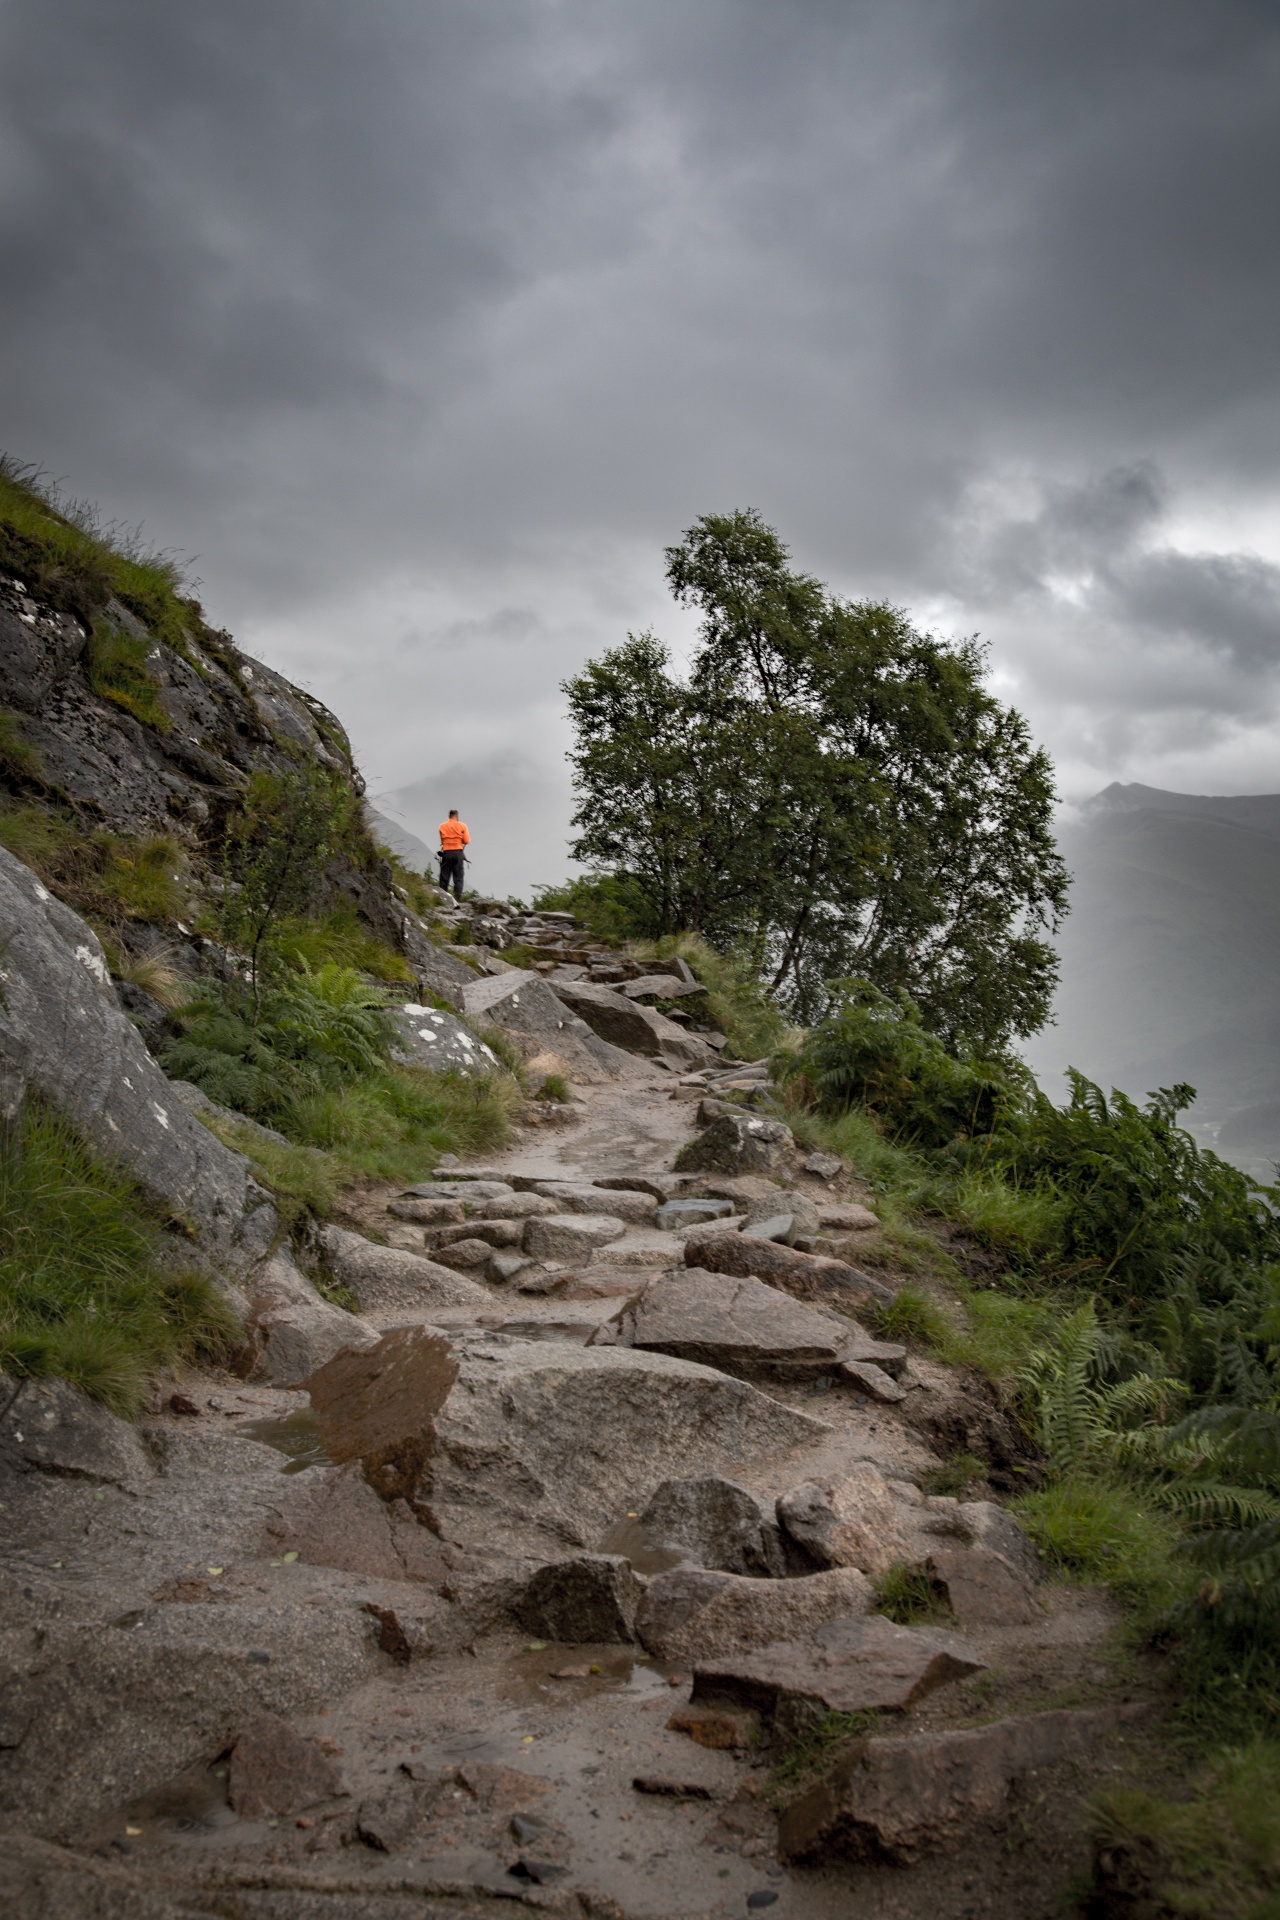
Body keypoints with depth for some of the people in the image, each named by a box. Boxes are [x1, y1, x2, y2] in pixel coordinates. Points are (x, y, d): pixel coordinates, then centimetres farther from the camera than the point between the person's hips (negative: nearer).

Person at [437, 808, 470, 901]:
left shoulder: (442, 826, 6)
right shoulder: (462, 826, 1)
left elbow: (442, 841, 6)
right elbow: (467, 841, -2)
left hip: (446, 852, 1)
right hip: (458, 852, -1)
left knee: (444, 877, 6)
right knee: (458, 877, 1)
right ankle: (458, 897, -7)